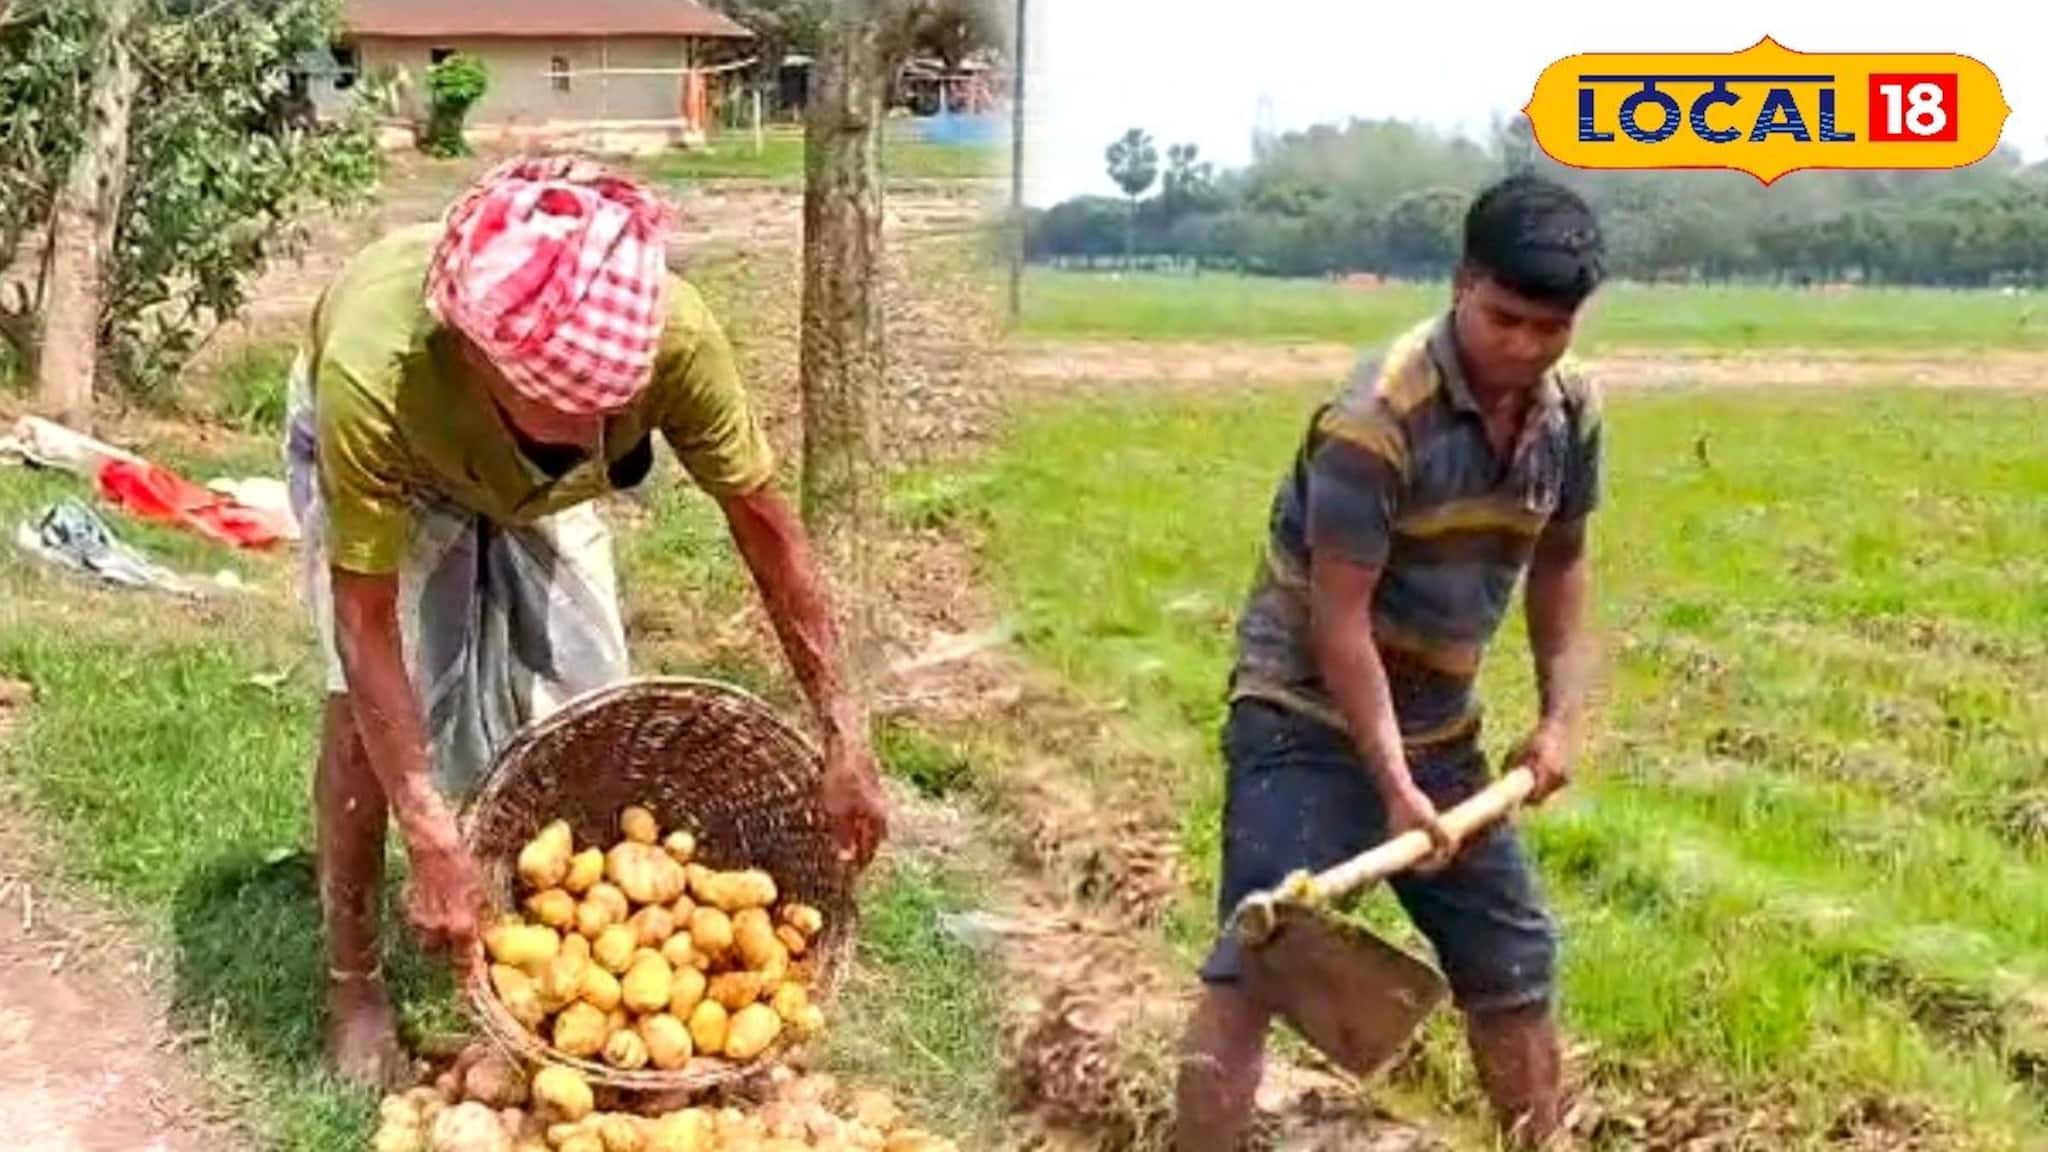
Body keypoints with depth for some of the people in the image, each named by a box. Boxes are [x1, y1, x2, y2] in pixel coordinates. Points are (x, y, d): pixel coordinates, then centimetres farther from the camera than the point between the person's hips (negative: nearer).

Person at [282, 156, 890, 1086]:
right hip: (378, 453, -2)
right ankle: (353, 984, 4)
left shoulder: (671, 333, -40)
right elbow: (368, 630, -37)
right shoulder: (370, 377, -47)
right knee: (363, 705, -15)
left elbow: (763, 522, -24)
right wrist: (434, 848, -38)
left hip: (541, 480, 3)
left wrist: (843, 736, -23)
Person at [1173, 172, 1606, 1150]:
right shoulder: (1380, 417, -25)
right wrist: (1395, 787, -24)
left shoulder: (1572, 413, -3)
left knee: (1516, 964, 14)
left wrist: (1561, 713, 6)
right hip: (1309, 721, -7)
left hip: (1440, 730, 7)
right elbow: (1339, 621, -23)